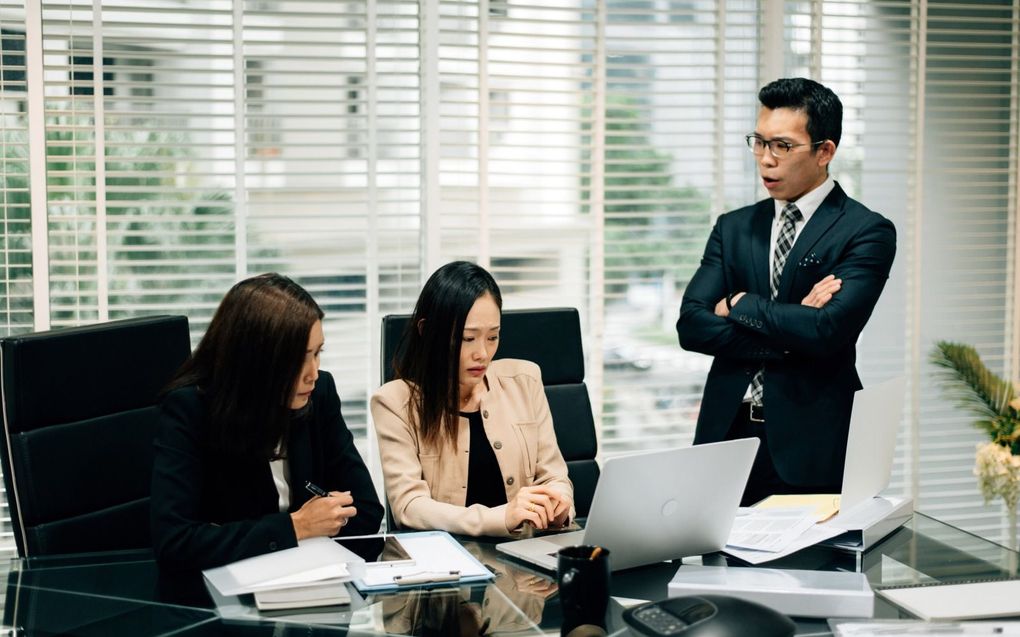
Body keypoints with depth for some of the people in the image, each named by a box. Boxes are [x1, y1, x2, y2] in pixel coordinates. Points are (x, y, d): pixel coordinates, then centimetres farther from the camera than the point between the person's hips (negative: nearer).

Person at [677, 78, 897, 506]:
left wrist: (740, 305, -5)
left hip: (809, 447, -4)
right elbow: (691, 325, 0)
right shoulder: (734, 228, 12)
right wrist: (791, 327, -11)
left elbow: (828, 330, -17)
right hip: (726, 433, 4)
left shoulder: (867, 232, -3)